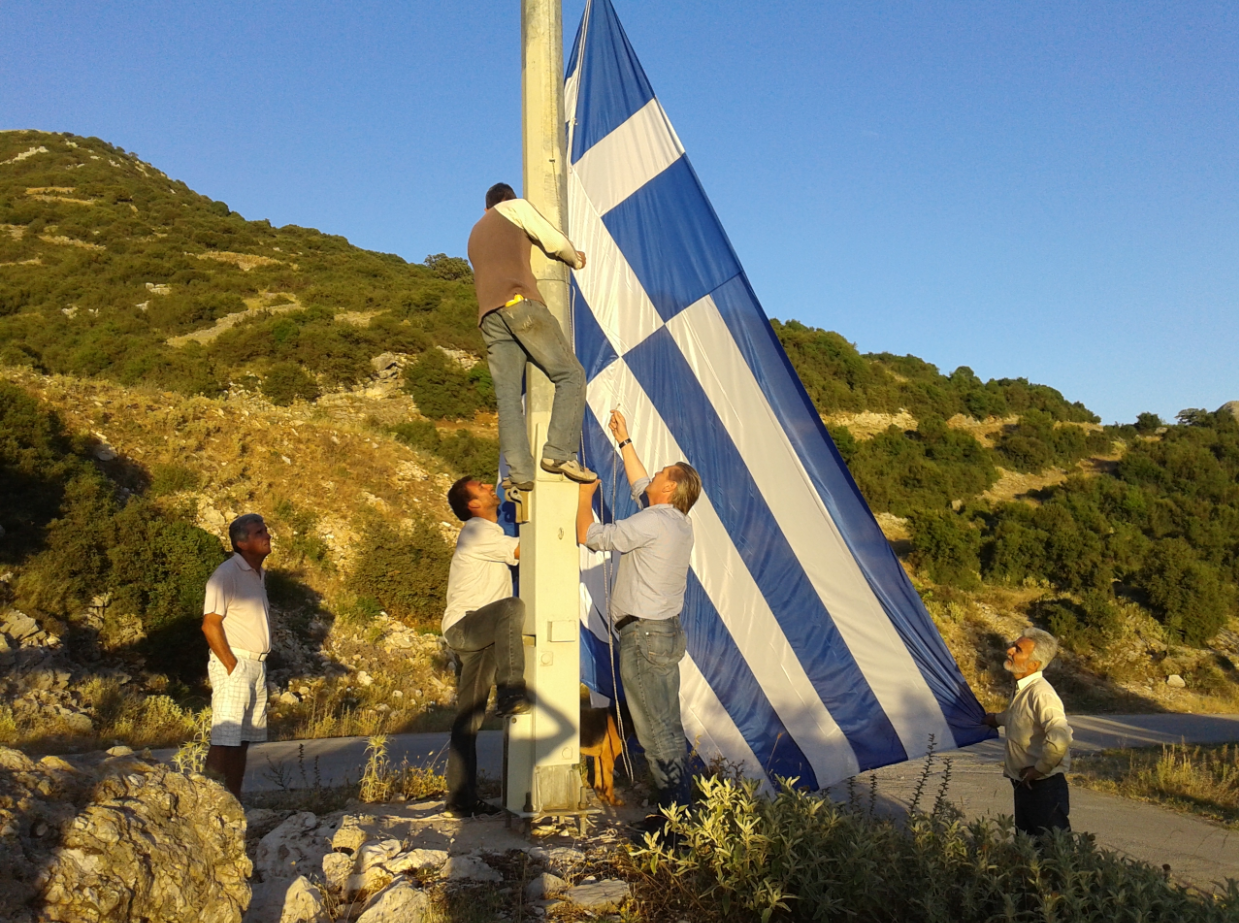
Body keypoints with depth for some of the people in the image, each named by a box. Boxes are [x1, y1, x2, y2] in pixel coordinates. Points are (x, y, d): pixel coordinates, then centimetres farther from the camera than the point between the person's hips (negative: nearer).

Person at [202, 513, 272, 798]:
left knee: (243, 741, 11)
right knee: (225, 741, -10)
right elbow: (210, 624, -17)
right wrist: (231, 666, -17)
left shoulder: (259, 574, 15)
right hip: (234, 664, -8)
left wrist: (257, 663, 13)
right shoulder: (227, 574, -12)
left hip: (257, 665, 8)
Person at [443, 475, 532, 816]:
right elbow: (525, 549, -16)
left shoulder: (487, 532, 20)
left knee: (469, 719, 9)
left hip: (478, 635, 9)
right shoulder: (478, 532, -12)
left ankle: (462, 798, 14)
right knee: (512, 606, -36)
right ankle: (510, 693, -37)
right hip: (463, 626, -9)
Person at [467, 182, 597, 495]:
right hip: (520, 303, -6)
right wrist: (577, 259, 31)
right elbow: (555, 243, 9)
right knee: (571, 375, -6)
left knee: (507, 396, -3)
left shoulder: (476, 233, 37)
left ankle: (520, 473, -15)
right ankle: (559, 452, -21)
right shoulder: (516, 207, 17)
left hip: (488, 315, 6)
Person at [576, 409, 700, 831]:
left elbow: (588, 536, -13)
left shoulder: (653, 522, -17)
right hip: (668, 631, 10)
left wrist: (585, 494, 3)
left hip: (644, 635, -10)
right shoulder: (679, 523, 11)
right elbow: (640, 486, 28)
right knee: (669, 727, 14)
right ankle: (678, 807, 21)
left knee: (655, 729, -5)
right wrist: (624, 441, 33)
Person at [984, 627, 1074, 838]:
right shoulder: (1022, 689, 6)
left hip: (1044, 787, -9)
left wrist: (1039, 769, -24)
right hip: (1025, 785, 9)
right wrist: (998, 719, 44)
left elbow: (1060, 738, -36)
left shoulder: (1041, 693, -24)